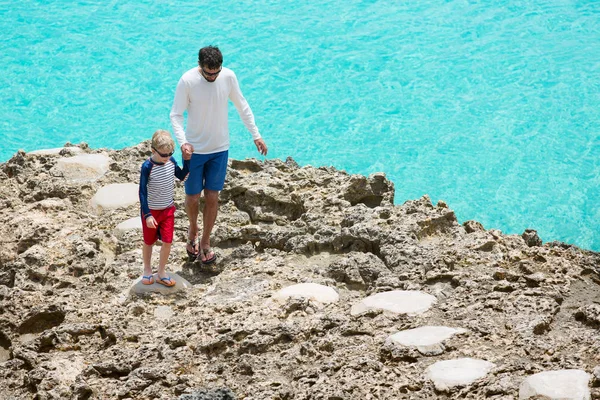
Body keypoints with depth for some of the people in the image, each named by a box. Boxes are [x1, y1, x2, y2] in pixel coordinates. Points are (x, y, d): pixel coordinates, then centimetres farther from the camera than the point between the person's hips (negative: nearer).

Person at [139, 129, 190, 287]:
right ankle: (147, 270, 35)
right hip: (151, 210, -4)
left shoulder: (171, 161, -8)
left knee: (167, 241, 3)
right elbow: (142, 192, -21)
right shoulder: (147, 167, -23)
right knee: (149, 242, 14)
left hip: (168, 209, 4)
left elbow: (181, 176, 11)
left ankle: (161, 273, 19)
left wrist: (187, 160, -4)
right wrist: (147, 215, -23)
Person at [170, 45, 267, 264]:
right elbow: (176, 115, -13)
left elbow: (242, 107, 4)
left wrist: (256, 135, 4)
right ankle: (193, 230, 38)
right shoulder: (187, 81, -18)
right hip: (194, 149, -2)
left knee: (212, 197, 6)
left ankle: (205, 243, 21)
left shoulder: (228, 76, -10)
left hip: (220, 148, 2)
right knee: (192, 197, 7)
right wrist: (183, 142, -29)